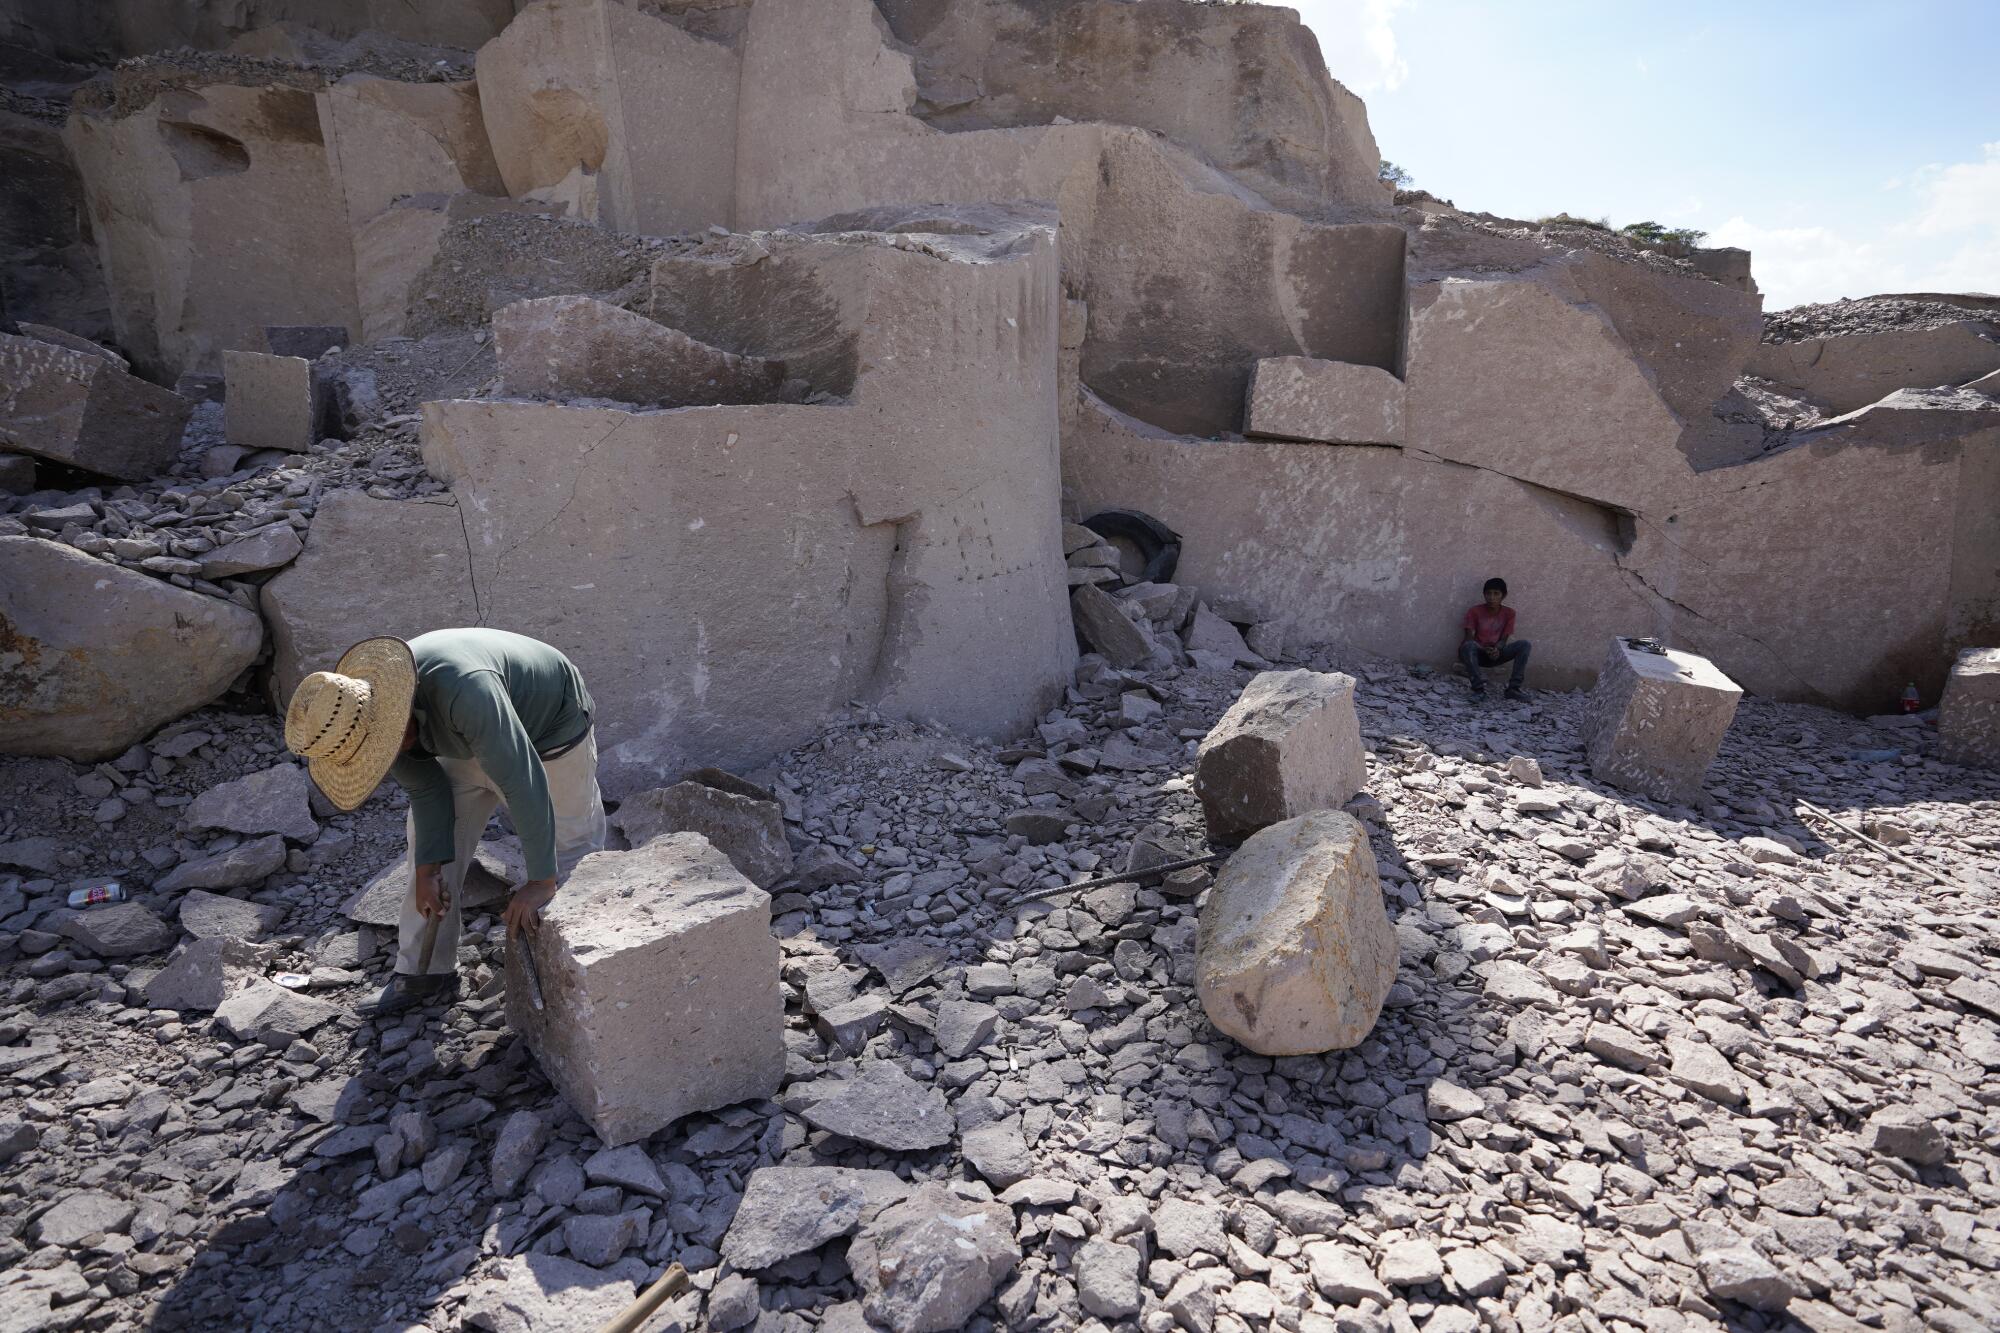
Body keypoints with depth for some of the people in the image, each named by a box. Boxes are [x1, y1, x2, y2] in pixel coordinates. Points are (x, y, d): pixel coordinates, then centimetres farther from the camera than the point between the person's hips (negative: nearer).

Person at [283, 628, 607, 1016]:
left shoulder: (464, 691, -43)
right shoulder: (362, 714, -17)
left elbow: (524, 782, -39)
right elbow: (426, 788, -5)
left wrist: (541, 881, -34)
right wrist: (427, 869, -9)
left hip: (551, 732, -7)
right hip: (475, 741, 7)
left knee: (571, 850, 0)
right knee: (430, 839, 5)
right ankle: (425, 972, 18)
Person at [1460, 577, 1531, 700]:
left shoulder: (1509, 613, 0)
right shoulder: (1474, 611, -8)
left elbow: (1504, 639, -4)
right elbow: (1469, 638, -13)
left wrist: (1497, 650, -27)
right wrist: (1485, 650, -30)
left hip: (1495, 654, 3)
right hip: (1477, 654, -3)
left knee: (1525, 644, -18)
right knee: (1469, 645, -37)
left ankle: (1513, 687, -19)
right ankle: (1478, 688, -33)